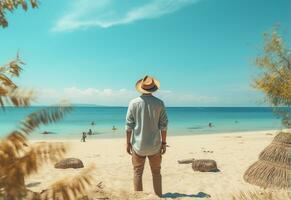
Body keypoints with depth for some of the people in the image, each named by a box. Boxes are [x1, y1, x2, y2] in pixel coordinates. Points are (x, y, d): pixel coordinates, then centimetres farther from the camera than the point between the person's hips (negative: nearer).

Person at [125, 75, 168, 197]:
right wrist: (164, 142, 5)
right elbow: (163, 125, -5)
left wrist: (128, 142, 3)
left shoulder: (134, 103, -8)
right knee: (156, 173, 17)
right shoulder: (159, 103, -6)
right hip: (154, 145, 1)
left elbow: (129, 125, -7)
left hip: (138, 145, -1)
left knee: (137, 173, 13)